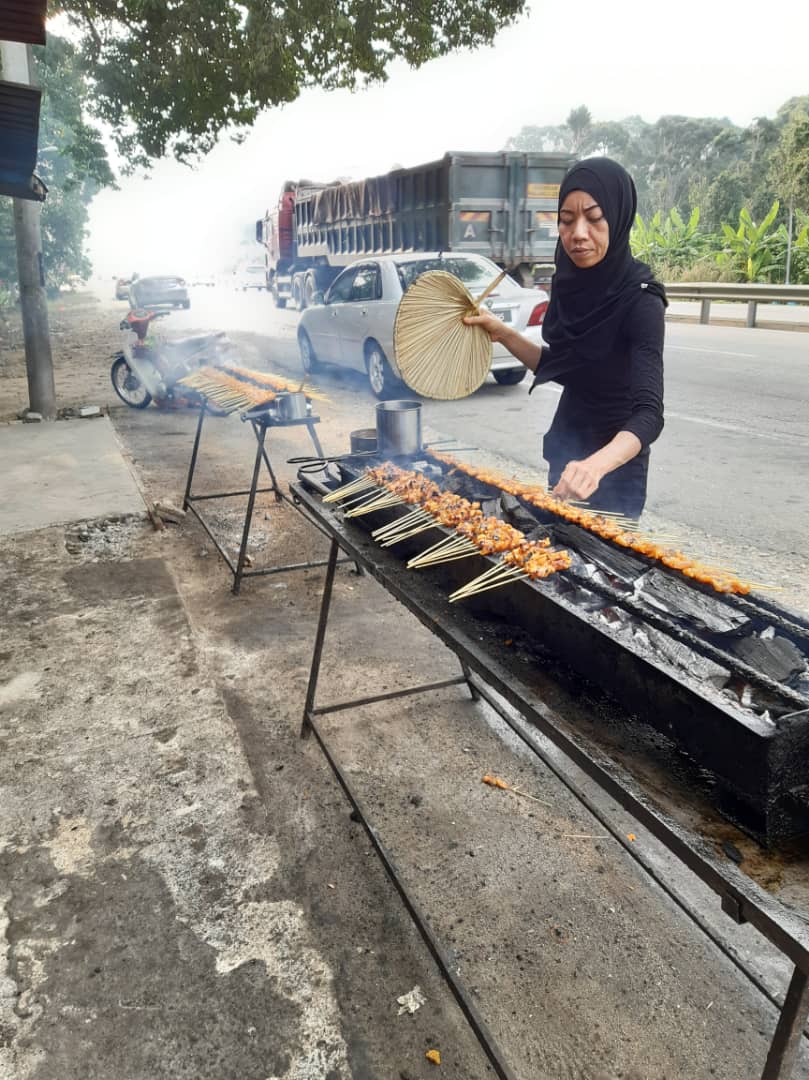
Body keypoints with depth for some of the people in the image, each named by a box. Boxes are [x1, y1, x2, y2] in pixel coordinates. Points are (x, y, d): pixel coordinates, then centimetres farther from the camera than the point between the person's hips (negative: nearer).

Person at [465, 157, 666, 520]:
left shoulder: (639, 301, -23)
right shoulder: (569, 283, -3)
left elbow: (649, 412, -33)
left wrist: (596, 465, -51)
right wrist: (503, 334, -1)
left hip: (612, 467, -6)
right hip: (564, 451, 7)